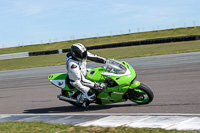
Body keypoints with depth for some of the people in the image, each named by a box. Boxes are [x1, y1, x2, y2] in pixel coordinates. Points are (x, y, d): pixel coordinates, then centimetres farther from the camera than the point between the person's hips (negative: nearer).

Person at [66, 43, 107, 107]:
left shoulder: (82, 53, -18)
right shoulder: (72, 64, -39)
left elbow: (93, 57, -2)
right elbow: (81, 79, -36)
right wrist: (95, 85, -38)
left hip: (84, 73, 8)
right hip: (76, 80, -8)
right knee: (91, 96, -19)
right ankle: (79, 99, 10)